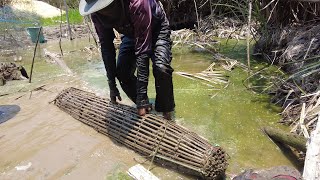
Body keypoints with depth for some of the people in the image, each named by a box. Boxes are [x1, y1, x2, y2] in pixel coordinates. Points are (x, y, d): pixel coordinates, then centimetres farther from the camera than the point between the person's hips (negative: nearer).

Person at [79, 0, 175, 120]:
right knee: (122, 72, -12)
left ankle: (166, 114, -8)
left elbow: (143, 51, -42)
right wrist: (112, 86, -18)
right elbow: (106, 47, -16)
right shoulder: (96, 14, -25)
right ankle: (145, 105, 11)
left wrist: (142, 96, -40)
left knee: (161, 67, -29)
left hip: (156, 28, -5)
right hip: (131, 32, 5)